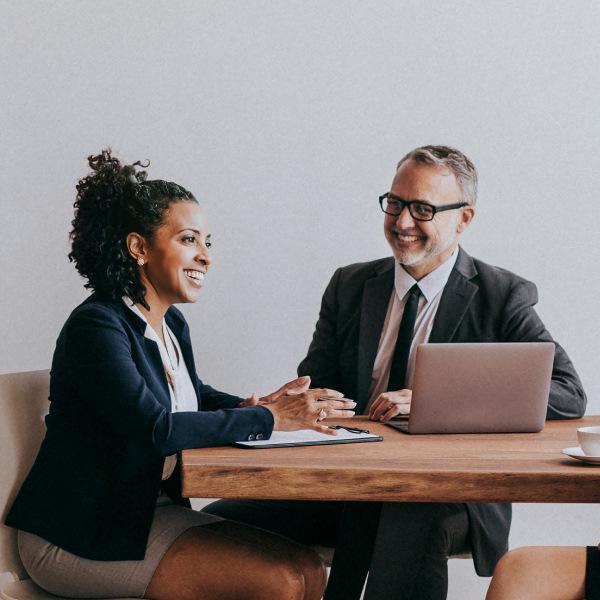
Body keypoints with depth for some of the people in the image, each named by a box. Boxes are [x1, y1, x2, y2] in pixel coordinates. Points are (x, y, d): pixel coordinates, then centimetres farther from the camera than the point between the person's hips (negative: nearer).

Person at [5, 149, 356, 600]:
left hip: (152, 509, 9)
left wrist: (258, 405, 1)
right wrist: (268, 419, -22)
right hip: (82, 538, -9)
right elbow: (156, 428, -29)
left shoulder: (173, 324, 9)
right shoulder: (95, 326, -19)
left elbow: (194, 397, 25)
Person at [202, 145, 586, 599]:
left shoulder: (503, 298, 2)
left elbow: (569, 395, -11)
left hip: (448, 494, -4)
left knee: (410, 526, -40)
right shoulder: (349, 287, 15)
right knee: (218, 522, -17)